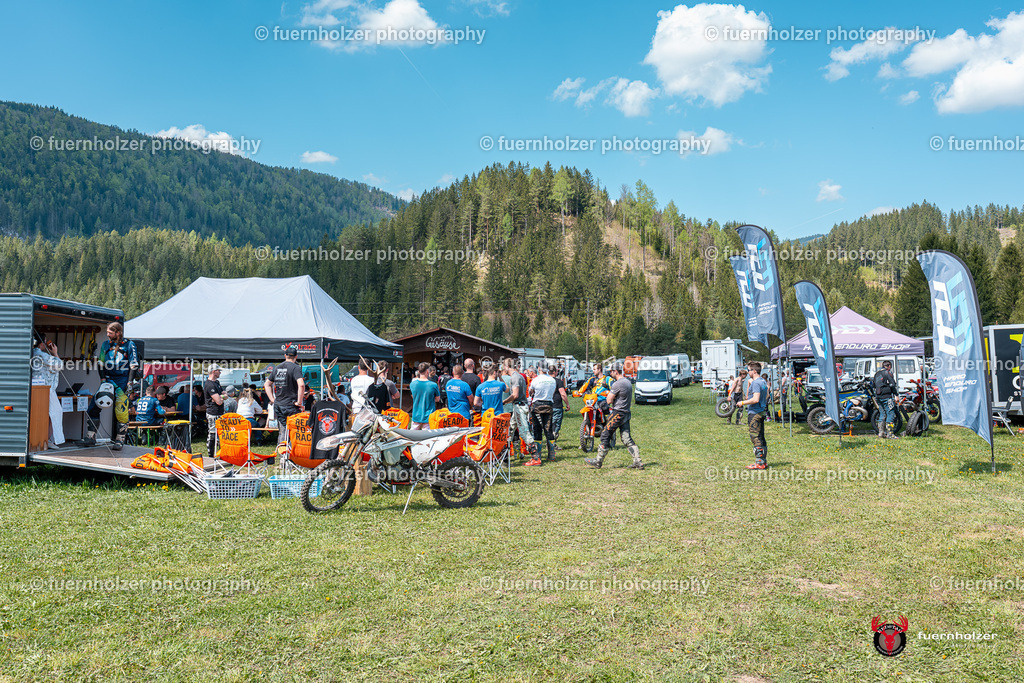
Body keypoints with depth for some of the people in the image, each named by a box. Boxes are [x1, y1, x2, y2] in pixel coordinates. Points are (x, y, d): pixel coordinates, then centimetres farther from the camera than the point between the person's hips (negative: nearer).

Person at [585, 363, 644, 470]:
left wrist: (609, 392, 5)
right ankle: (638, 462, 3)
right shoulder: (628, 382, 12)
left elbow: (609, 401, -15)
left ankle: (598, 461, 5)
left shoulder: (617, 384, -17)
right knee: (627, 439, 8)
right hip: (626, 413, 9)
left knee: (605, 436, 0)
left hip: (618, 413, -9)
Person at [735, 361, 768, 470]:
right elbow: (766, 397, 22)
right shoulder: (763, 382, 14)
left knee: (756, 438, -6)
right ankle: (763, 461, 19)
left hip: (754, 414, -10)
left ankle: (759, 463, -5)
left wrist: (742, 403, -15)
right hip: (761, 412, 10)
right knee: (761, 438, 14)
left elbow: (755, 399, -26)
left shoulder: (755, 383, -17)